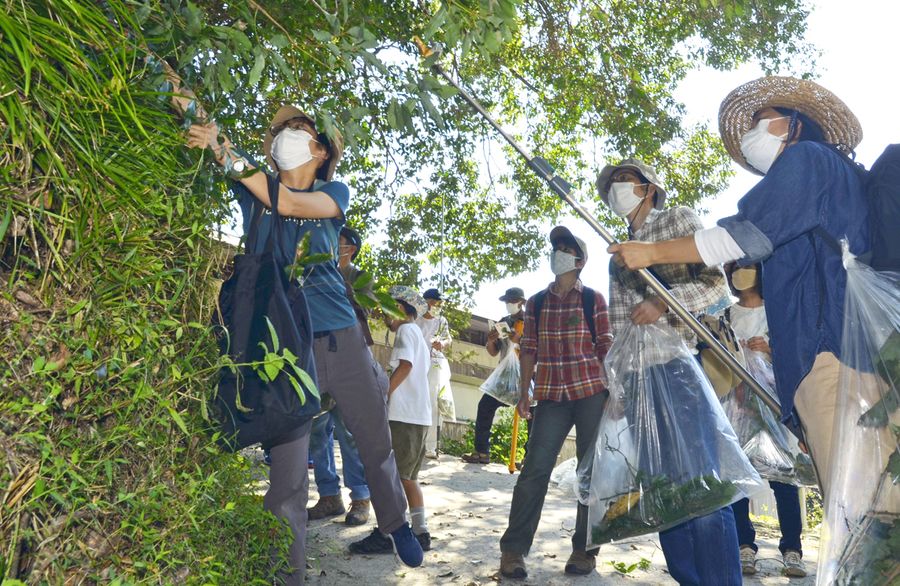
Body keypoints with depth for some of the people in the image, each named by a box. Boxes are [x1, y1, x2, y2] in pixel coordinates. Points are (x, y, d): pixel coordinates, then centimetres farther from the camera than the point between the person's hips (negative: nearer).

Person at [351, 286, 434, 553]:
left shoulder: (406, 330, -4)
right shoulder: (419, 335, 24)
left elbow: (405, 365, -19)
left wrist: (383, 394, -16)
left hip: (404, 415, -10)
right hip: (420, 415, 10)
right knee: (408, 476, 12)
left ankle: (384, 534, -3)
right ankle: (421, 532, 13)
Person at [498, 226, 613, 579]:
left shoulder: (593, 299, 6)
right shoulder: (536, 302, 13)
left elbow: (606, 348, 3)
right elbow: (528, 349, 11)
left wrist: (611, 392, -3)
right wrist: (524, 392, 4)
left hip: (591, 392, -1)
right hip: (551, 396, 1)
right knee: (534, 469, -6)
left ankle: (584, 550, 16)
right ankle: (513, 549, 1)